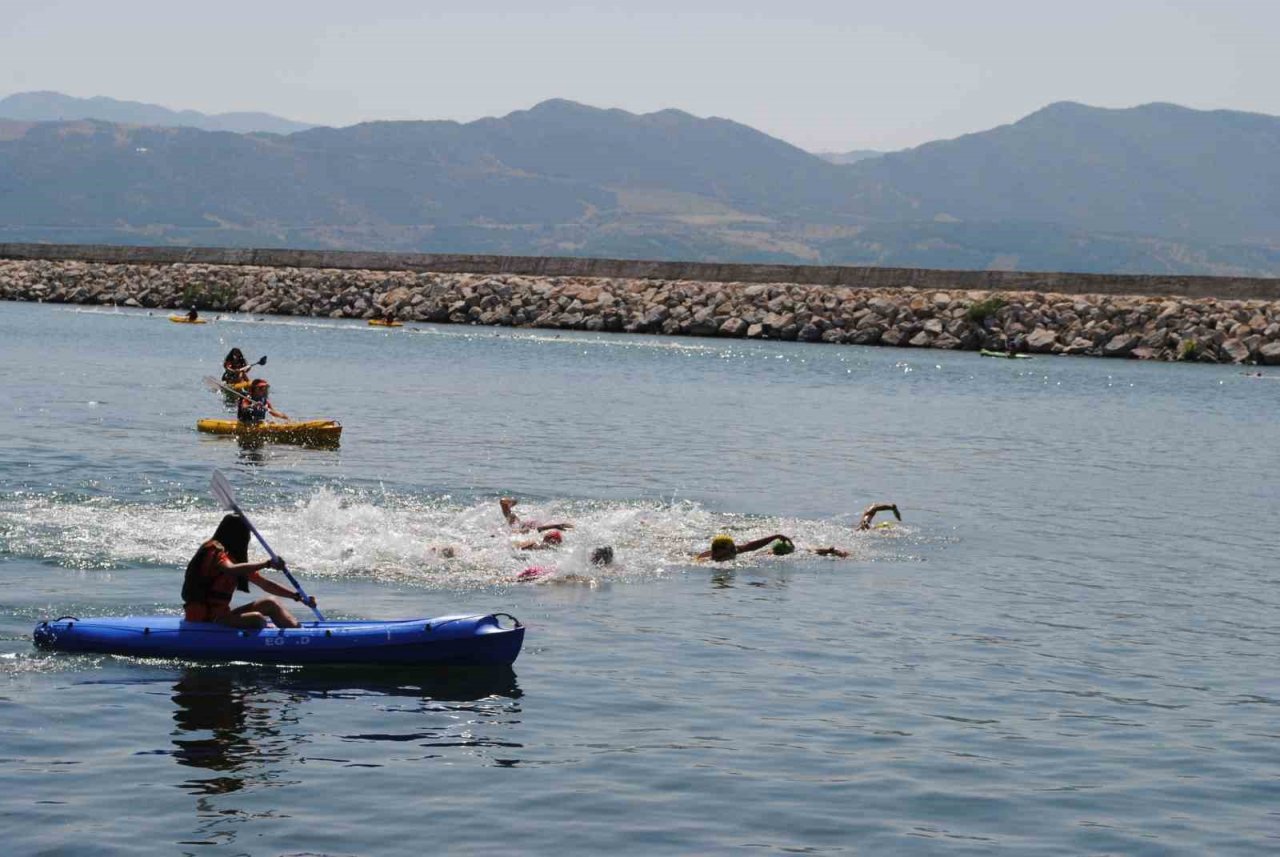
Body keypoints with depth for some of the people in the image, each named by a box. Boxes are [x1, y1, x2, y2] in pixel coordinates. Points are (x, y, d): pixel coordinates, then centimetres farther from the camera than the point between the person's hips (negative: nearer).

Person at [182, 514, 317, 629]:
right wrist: (267, 564, -35)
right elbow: (231, 570, -35)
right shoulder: (214, 550, -13)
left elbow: (264, 583, 19)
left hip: (222, 614, 10)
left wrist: (297, 596, 12)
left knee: (270, 604, 5)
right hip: (204, 619, -10)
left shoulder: (236, 557, 17)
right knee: (257, 619, -29)